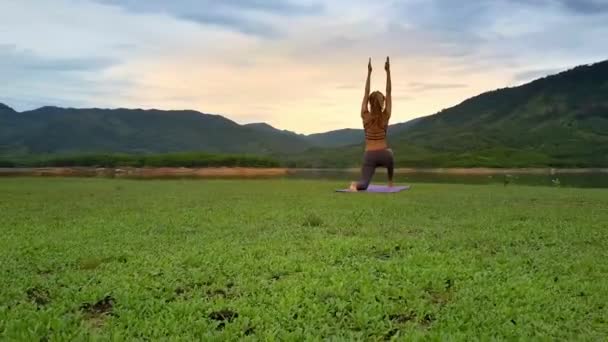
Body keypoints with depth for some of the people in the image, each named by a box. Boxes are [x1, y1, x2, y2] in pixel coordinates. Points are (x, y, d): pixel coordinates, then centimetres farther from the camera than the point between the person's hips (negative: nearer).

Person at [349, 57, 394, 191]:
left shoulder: (365, 116, -1)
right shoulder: (385, 116, -1)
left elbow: (366, 93, 3)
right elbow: (389, 93, 2)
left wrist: (369, 72, 4)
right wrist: (388, 71, 2)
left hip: (370, 156, -1)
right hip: (383, 155, 1)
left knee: (364, 184, -6)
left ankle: (355, 185, -43)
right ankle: (390, 182, 44)